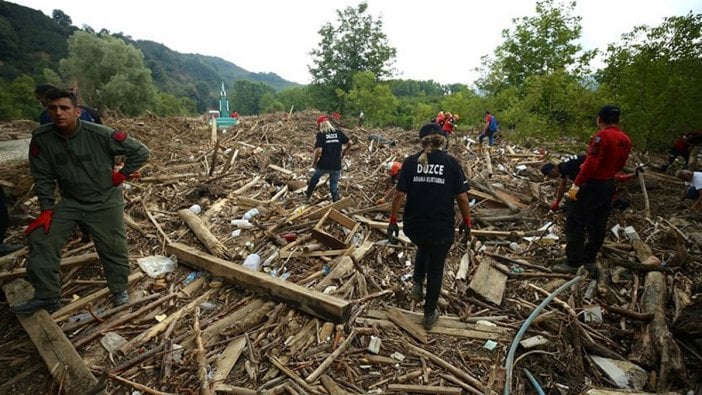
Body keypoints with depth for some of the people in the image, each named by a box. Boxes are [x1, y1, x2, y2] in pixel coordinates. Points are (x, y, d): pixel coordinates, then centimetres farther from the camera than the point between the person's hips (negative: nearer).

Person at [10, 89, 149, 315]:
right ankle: (46, 297, 12)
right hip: (70, 202, 4)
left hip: (105, 201, -3)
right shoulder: (41, 138, -10)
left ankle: (120, 290, 27)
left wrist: (123, 174, -7)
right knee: (40, 238, -4)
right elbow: (43, 177, -1)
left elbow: (140, 152, -12)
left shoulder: (100, 134, -20)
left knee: (113, 248, 2)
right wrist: (46, 209, -5)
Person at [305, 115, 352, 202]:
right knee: (334, 185, 13)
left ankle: (307, 198, 40)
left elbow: (318, 150, -19)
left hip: (323, 165, -2)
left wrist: (314, 162, -4)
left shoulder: (320, 134, -10)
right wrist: (342, 155, 17)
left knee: (314, 179, 24)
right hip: (336, 165, 2)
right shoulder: (339, 132, 2)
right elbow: (349, 143, 6)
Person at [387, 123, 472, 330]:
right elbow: (462, 198, -6)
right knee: (436, 269, 17)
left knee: (423, 249, 36)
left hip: (414, 226, 1)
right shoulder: (451, 163, -5)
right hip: (442, 228, -1)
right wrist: (467, 222, 8)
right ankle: (429, 315, 30)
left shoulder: (410, 162, -4)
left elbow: (399, 195, -7)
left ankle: (417, 283, 22)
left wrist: (393, 221, 3)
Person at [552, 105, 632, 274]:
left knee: (575, 223, -3)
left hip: (592, 186, -9)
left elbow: (591, 164, -25)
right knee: (598, 225, 14)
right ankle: (589, 259, 25)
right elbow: (618, 165, 15)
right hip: (609, 185, 9)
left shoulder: (602, 136, -18)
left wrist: (576, 185, -23)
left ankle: (573, 262, 0)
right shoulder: (626, 139, 8)